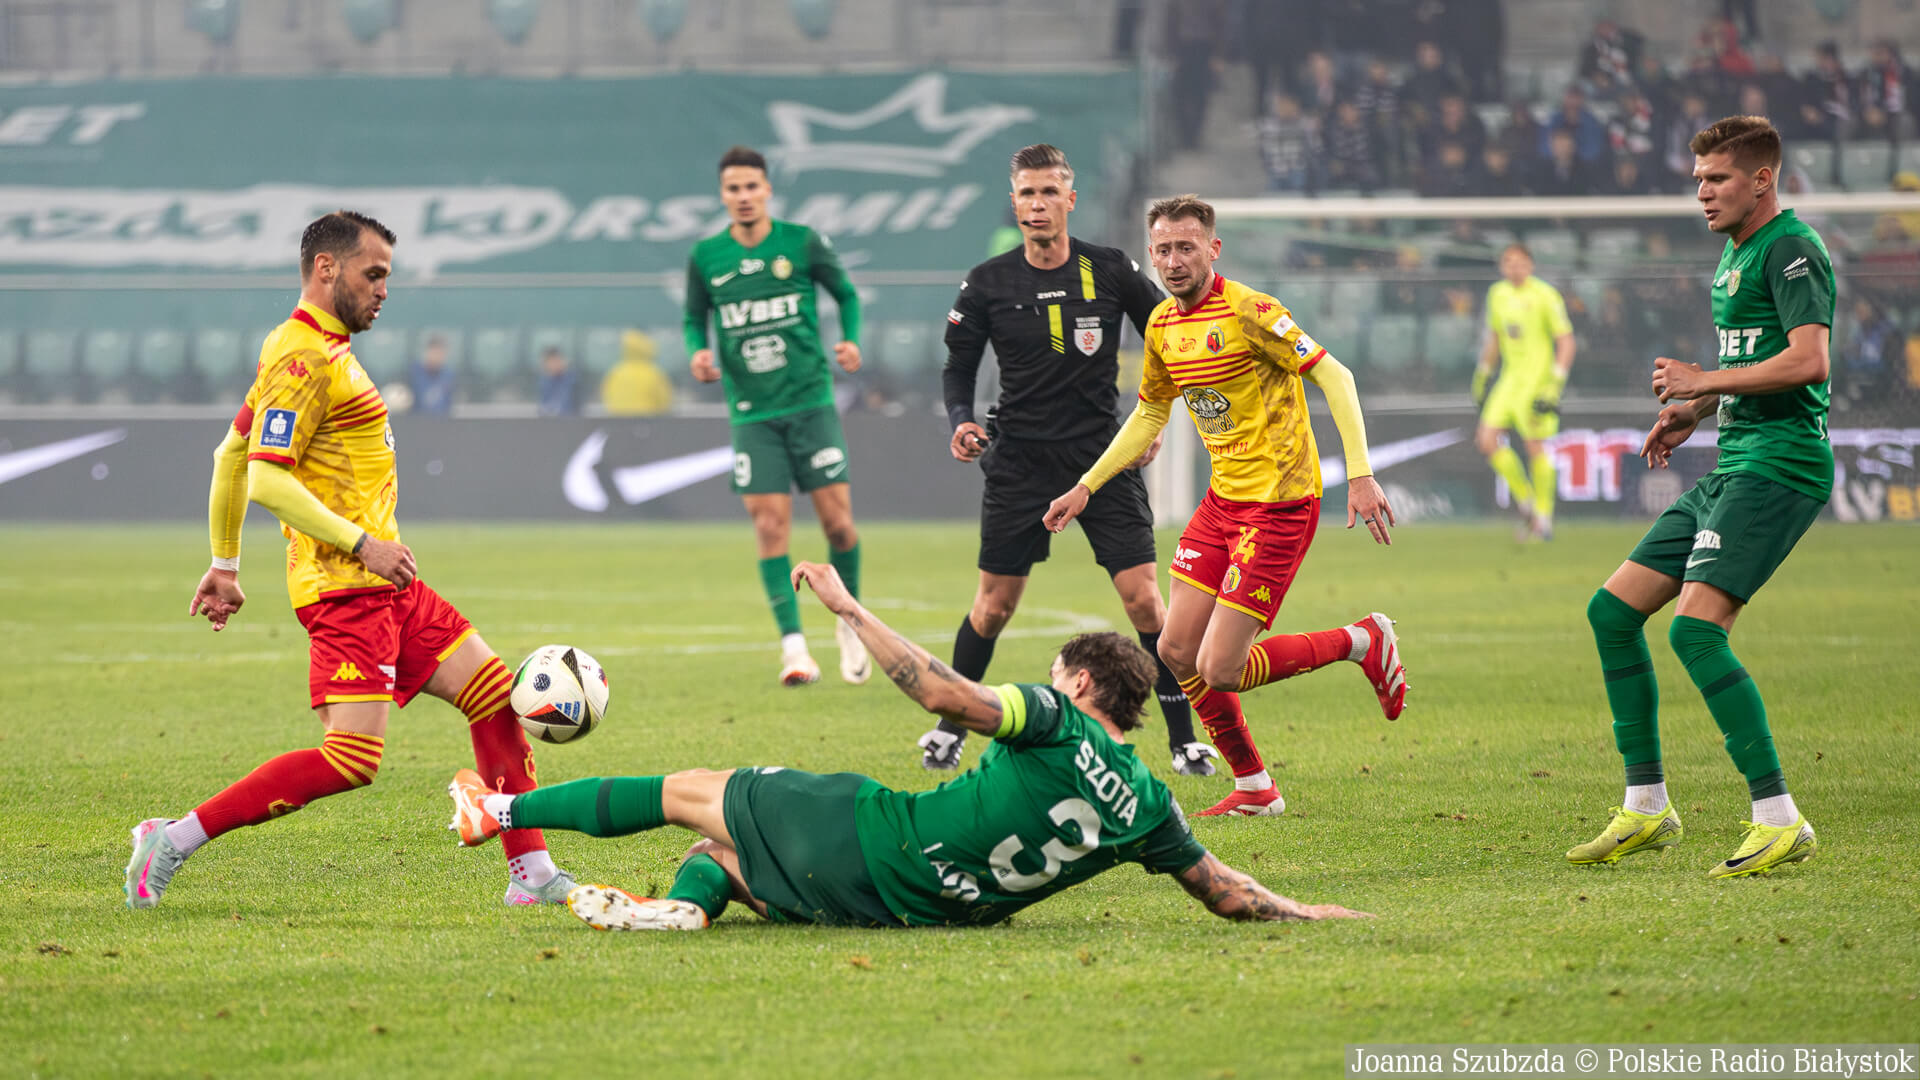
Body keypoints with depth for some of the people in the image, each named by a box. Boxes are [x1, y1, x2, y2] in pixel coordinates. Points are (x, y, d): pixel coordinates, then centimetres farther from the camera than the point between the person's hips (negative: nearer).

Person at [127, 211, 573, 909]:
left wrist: (225, 565, 27)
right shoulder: (303, 357, -13)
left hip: (385, 587, 11)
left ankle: (533, 875, 9)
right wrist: (362, 544, -21)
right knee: (352, 759, -17)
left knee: (497, 694, 6)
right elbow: (266, 479, -21)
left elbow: (230, 456, 24)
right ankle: (174, 840, -11)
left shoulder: (321, 352, 19)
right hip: (345, 588, -11)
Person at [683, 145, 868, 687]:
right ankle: (793, 646, -6)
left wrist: (850, 339, -6)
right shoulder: (706, 257, 2)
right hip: (752, 413, 1)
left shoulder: (802, 243, -2)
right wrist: (699, 352, -5)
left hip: (811, 402, -1)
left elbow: (845, 293, 11)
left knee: (837, 520, -4)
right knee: (770, 524, -8)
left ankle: (849, 624, 19)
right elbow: (695, 319, 15)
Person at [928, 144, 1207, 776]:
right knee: (995, 603, 4)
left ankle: (1183, 738, 0)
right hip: (1019, 458, 1)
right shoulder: (988, 284, -2)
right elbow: (958, 366, 8)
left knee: (1143, 598, -8)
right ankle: (951, 725, 24)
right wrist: (960, 420, -11)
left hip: (1103, 455, -1)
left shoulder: (1112, 272, -3)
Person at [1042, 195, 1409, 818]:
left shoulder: (1247, 312, -16)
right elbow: (1149, 415, 23)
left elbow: (1333, 376, -17)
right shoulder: (1163, 325, 8)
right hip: (1223, 500, 8)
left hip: (1279, 504, -8)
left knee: (1219, 670, -11)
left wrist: (1360, 475, -24)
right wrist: (1086, 487, 22)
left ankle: (1364, 642, 8)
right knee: (1176, 650, 5)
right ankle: (1254, 789, 20)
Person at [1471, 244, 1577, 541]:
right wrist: (1482, 375, 21)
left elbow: (1566, 341, -10)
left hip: (1538, 379, -6)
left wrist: (1556, 382, -17)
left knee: (1535, 446, -6)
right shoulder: (1498, 294, 9)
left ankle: (1544, 516, 6)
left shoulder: (1545, 296, -10)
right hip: (1509, 379, 6)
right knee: (1487, 440, -5)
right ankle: (1524, 497, 12)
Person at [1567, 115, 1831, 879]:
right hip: (1735, 466, 10)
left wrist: (1703, 383, -15)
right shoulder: (1734, 254, 20)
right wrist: (1696, 410, 16)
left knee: (1696, 628, -22)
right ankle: (1646, 808, 15)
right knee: (1612, 610, 8)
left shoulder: (1790, 248, -11)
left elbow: (1808, 361, -23)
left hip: (1779, 465, -10)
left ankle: (1779, 820, -20)